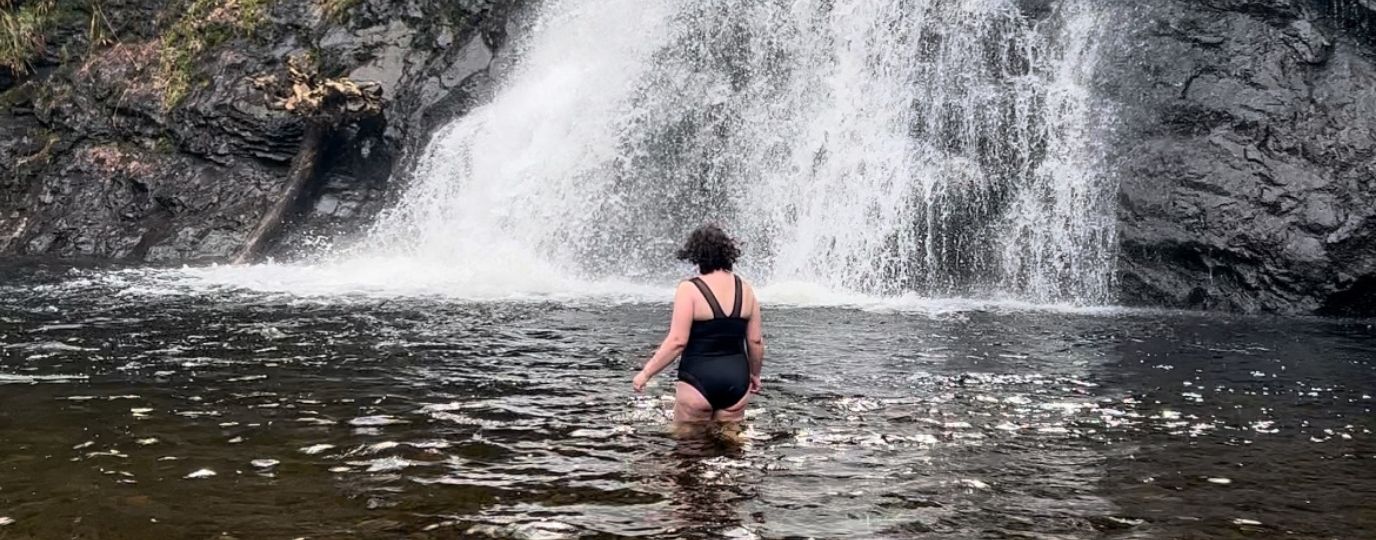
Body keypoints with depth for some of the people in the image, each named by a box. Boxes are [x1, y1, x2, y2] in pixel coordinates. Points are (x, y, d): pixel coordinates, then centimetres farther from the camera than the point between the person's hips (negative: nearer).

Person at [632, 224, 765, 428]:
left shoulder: (689, 289, -10)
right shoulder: (744, 289, 3)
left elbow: (677, 341, -15)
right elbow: (756, 340, 7)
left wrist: (646, 373, -7)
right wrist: (754, 374, 23)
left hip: (699, 379, -4)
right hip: (737, 379, 5)